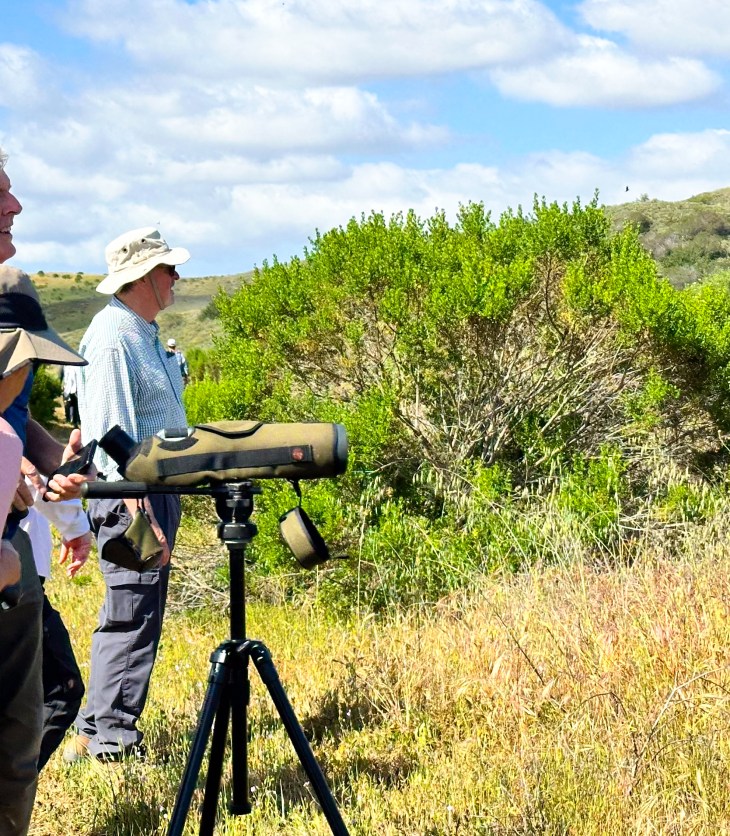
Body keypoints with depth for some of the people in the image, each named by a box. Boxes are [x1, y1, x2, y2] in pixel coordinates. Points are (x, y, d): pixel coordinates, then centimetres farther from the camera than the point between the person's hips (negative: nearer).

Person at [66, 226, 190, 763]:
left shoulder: (145, 333, 16)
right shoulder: (113, 337, -16)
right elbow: (110, 434, -22)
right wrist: (139, 515, -27)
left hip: (158, 491, 10)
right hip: (132, 497, -10)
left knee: (140, 617, 12)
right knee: (131, 617, -8)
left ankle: (108, 730, 19)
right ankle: (105, 738, -3)